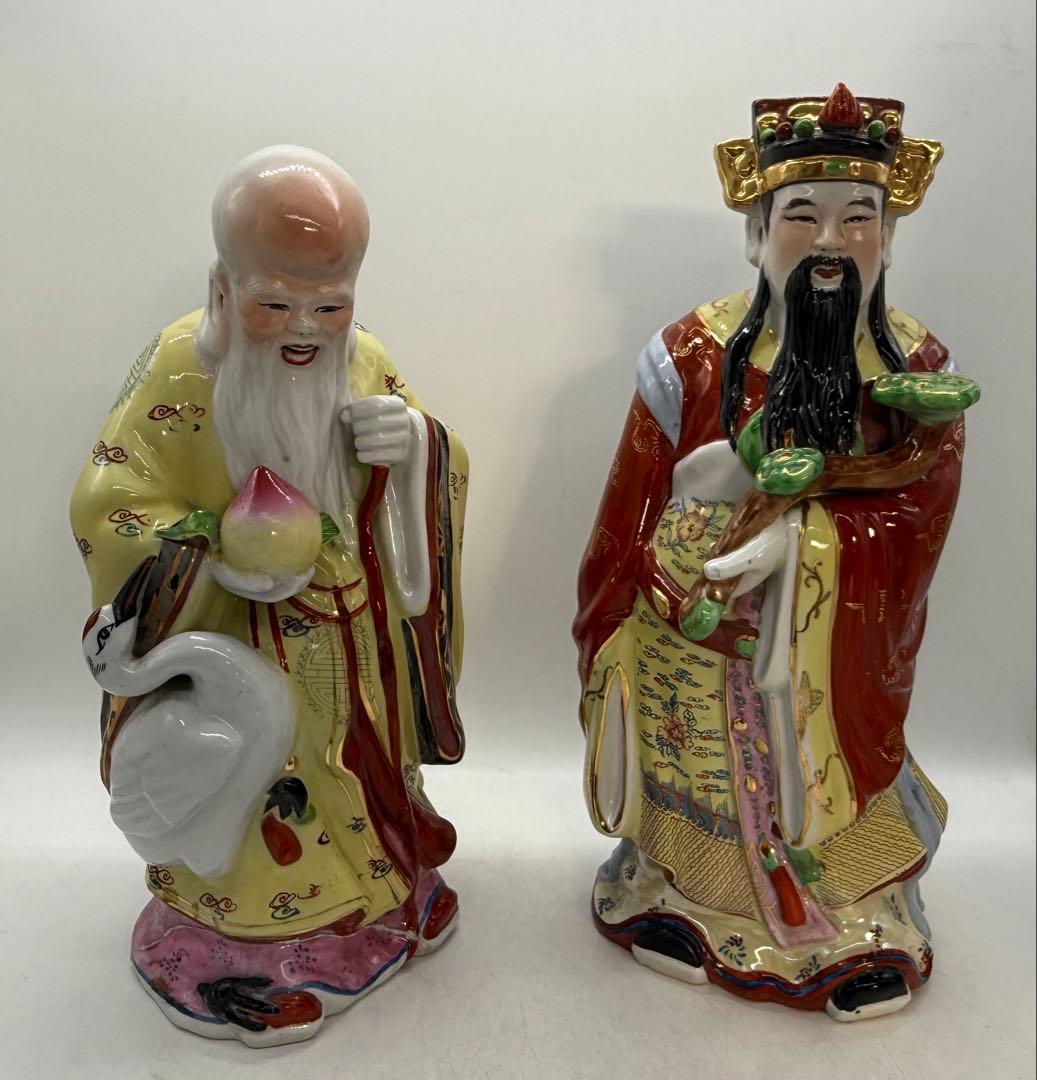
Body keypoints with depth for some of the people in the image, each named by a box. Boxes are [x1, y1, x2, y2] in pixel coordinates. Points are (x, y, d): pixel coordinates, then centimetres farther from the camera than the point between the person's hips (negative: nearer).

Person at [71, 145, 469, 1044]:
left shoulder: (368, 364, -6)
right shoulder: (180, 369, -18)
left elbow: (430, 490, 1)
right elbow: (105, 510, -15)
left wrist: (418, 443, -22)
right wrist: (215, 560, -30)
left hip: (351, 651, 4)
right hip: (233, 651, -3)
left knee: (355, 782, 22)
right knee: (251, 799, 13)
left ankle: (369, 899, 49)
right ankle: (240, 942, 40)